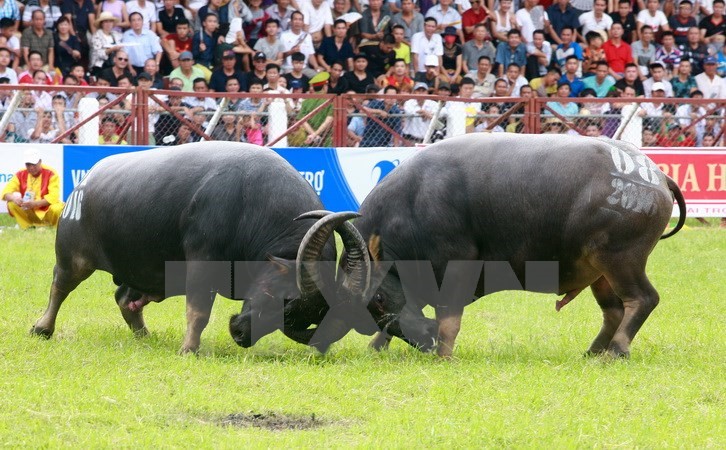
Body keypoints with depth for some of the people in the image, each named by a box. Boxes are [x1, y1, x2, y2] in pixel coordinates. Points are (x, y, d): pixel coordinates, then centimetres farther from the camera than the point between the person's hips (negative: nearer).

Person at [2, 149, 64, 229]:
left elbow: (53, 197, -21)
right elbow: (6, 192, -9)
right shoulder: (20, 175, -2)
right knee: (12, 204, -21)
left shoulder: (51, 174, -11)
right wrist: (13, 198, -34)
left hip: (47, 211, -2)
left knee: (57, 209, -35)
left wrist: (35, 203, -36)